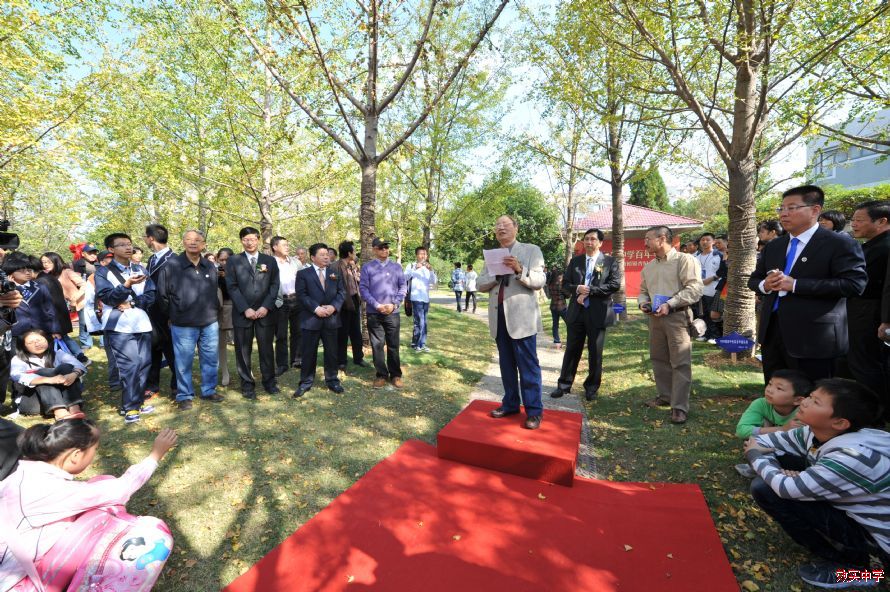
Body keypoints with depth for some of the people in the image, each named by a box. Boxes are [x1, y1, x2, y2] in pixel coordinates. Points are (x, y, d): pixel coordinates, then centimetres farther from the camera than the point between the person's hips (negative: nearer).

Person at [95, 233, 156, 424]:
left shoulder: (141, 269, 13)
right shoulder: (103, 272, 2)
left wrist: (131, 303, -11)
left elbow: (151, 295, 5)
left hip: (141, 324, 4)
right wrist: (128, 285, -26)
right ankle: (130, 407, -1)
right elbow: (107, 297, -12)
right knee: (130, 365, -11)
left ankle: (137, 402, 19)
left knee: (143, 363, 5)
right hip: (119, 326, -4)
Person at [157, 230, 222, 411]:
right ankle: (184, 396, 21)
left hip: (210, 323, 4)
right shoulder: (171, 265, -7)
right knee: (183, 362, 6)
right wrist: (172, 315, 6)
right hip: (183, 325, -4)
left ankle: (209, 391, 27)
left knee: (211, 360, 12)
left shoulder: (210, 267, 7)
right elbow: (162, 294, -1)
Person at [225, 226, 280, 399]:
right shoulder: (233, 261, 5)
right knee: (243, 351, 5)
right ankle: (247, 384, 17)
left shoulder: (270, 260, 9)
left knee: (267, 349, 6)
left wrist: (266, 307, -8)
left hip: (265, 312, 1)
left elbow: (274, 285, 3)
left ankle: (269, 382, 18)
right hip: (242, 313, -1)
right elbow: (232, 287, -2)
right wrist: (245, 309, -11)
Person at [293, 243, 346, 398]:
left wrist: (334, 306, -12)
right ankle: (306, 382, 18)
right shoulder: (303, 273, 1)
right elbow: (301, 295, -8)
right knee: (309, 352, 5)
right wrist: (316, 308, -18)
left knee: (332, 352, 10)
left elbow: (341, 292, 5)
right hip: (311, 319, -3)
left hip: (331, 318, 3)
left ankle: (332, 380, 23)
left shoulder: (335, 272, 10)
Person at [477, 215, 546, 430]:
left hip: (521, 317, -5)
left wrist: (519, 270, -23)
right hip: (499, 318, 5)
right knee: (506, 364, 13)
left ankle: (534, 410, 10)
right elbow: (480, 284, 7)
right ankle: (510, 404, 26)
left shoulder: (531, 250, 2)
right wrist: (497, 273, -11)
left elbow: (540, 281, -7)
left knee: (528, 365, 0)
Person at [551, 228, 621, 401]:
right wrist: (577, 289, -15)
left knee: (595, 352, 8)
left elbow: (615, 284, -11)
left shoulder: (610, 261, 1)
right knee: (572, 350, 8)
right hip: (576, 311, 2)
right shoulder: (575, 261, 11)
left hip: (598, 313, -2)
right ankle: (564, 384, 19)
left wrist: (589, 290, -16)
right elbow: (565, 284, 7)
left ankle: (592, 387, 23)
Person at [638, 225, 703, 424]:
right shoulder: (648, 267, 15)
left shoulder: (684, 260, -7)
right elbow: (644, 290, 24)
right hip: (655, 317, 7)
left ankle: (680, 406, 2)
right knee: (659, 359, 14)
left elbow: (694, 289, -15)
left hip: (677, 316, -7)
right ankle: (665, 396, 28)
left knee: (680, 362, -4)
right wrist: (643, 302, 3)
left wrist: (669, 304, -20)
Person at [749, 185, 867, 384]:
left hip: (812, 337, -6)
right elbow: (754, 279, 17)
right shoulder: (773, 246, 13)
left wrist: (795, 284, -21)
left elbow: (854, 283, -17)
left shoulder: (840, 243, -6)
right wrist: (765, 285, -7)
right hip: (771, 331, 6)